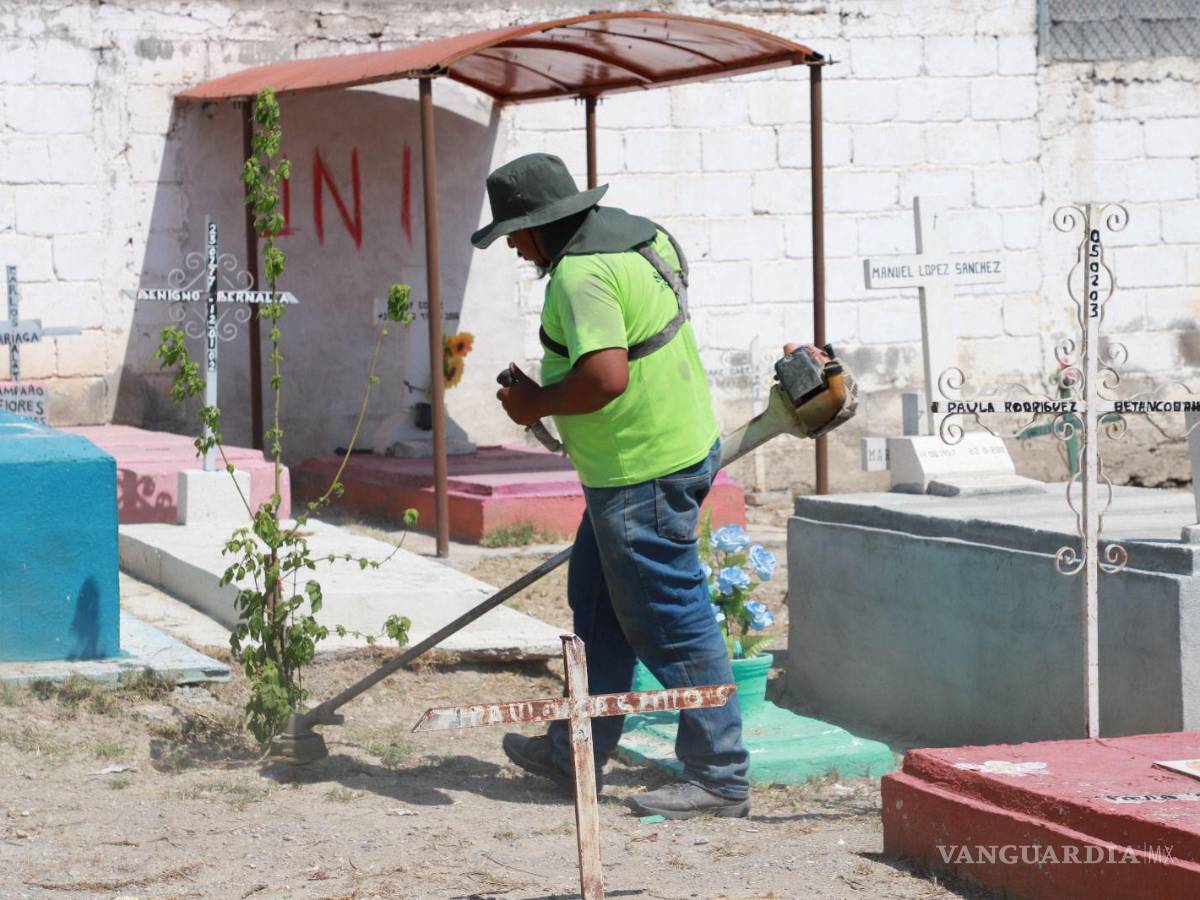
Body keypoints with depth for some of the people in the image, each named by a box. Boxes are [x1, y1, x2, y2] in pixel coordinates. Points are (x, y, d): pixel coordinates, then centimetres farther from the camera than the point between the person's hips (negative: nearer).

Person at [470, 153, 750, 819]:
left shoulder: (581, 273, -22)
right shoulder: (632, 233, 11)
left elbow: (605, 375, -33)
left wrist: (536, 404, -16)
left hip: (642, 474, -11)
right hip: (680, 445, 11)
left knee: (671, 624, -4)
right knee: (597, 607, 20)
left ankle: (719, 777, 1)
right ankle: (577, 752, 30)